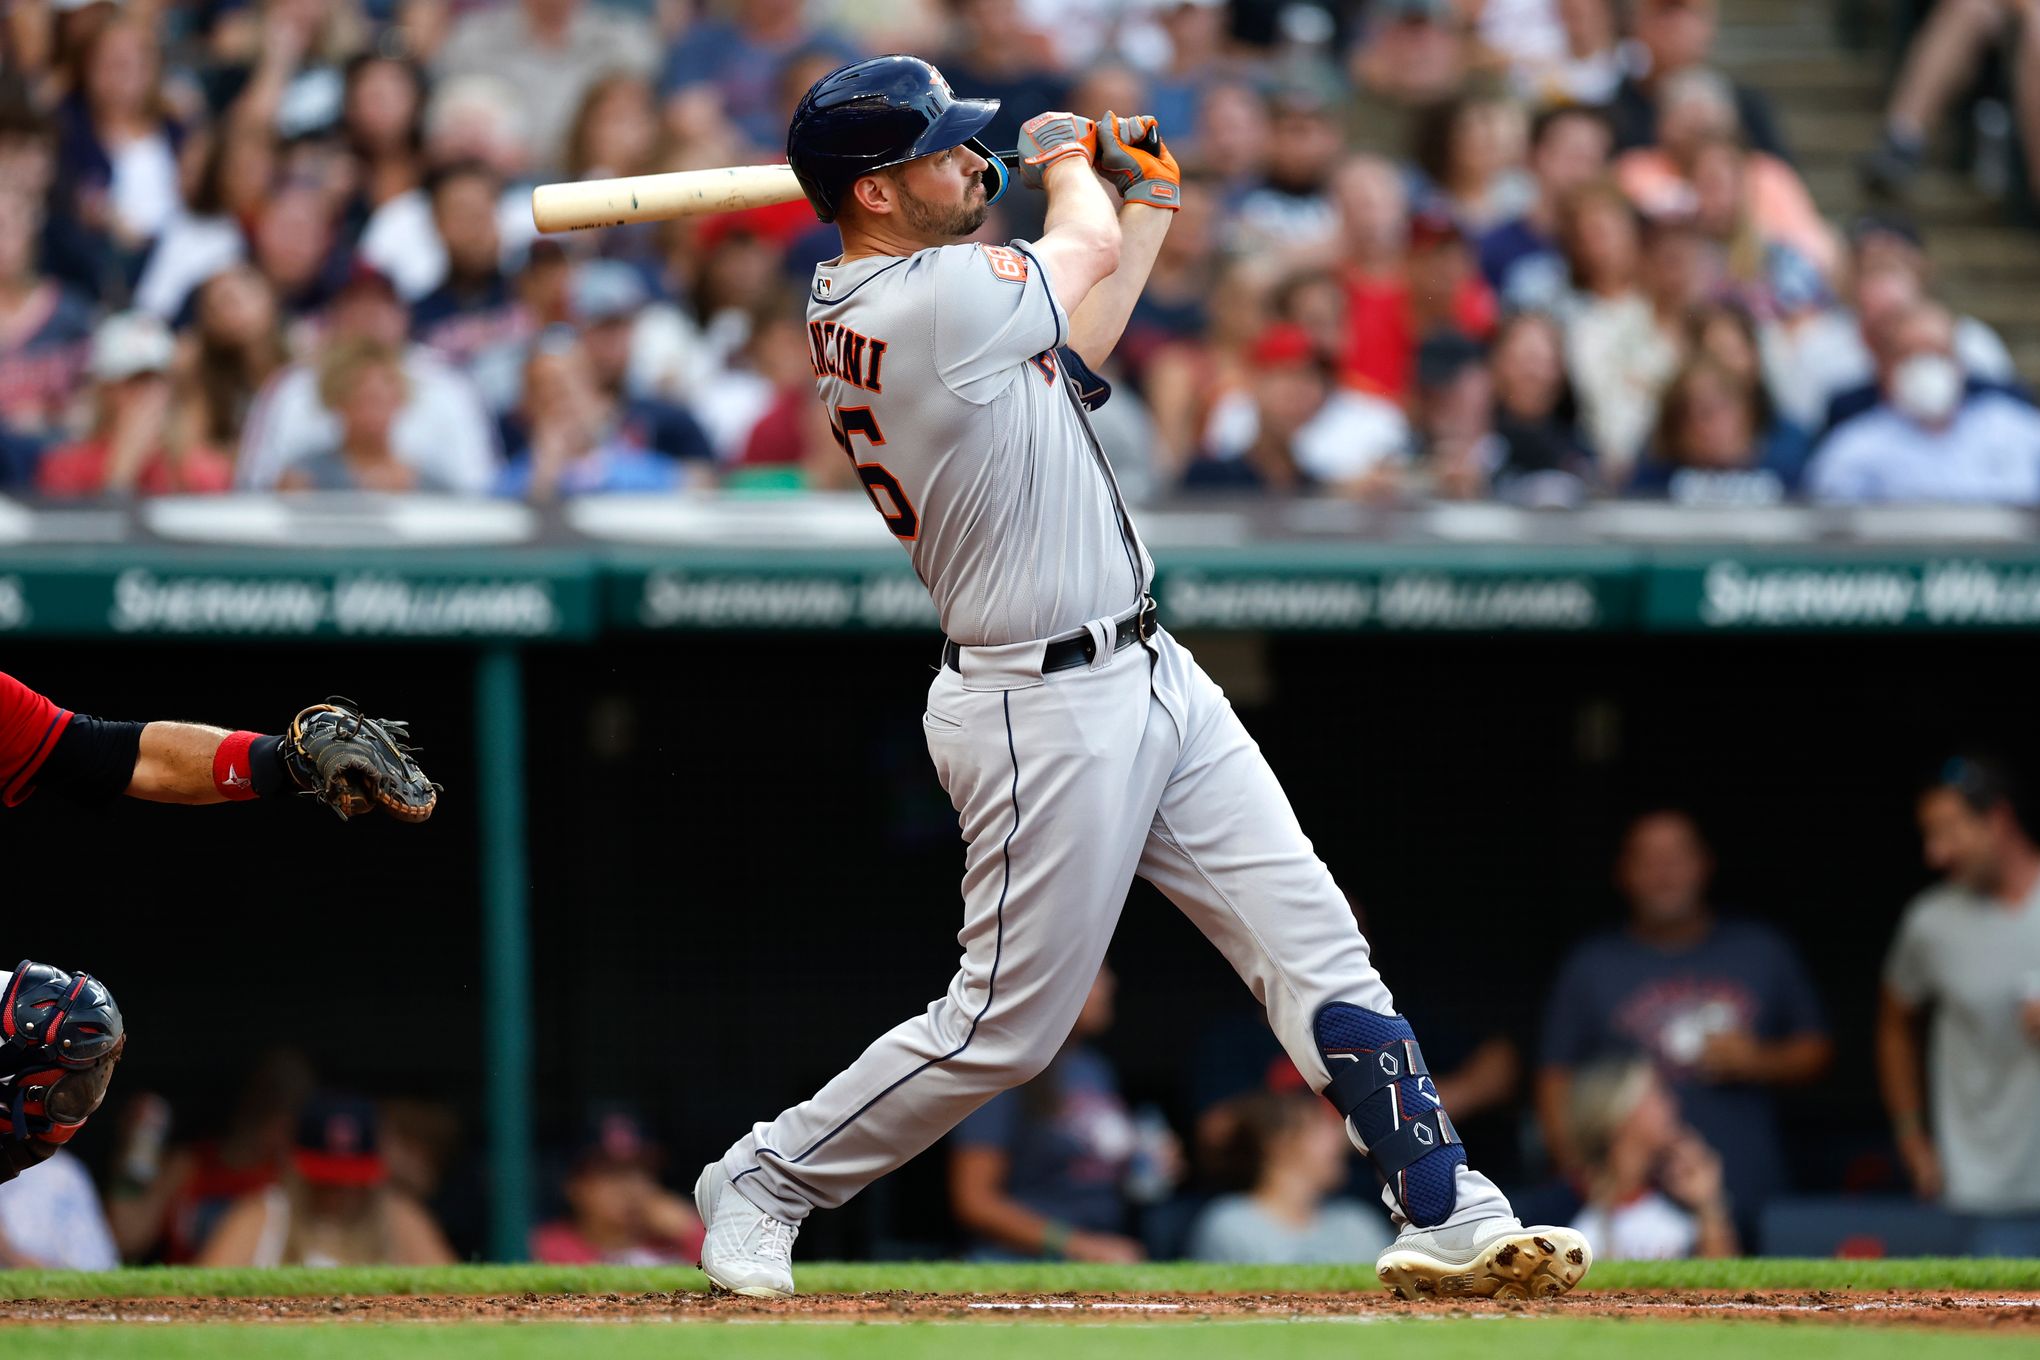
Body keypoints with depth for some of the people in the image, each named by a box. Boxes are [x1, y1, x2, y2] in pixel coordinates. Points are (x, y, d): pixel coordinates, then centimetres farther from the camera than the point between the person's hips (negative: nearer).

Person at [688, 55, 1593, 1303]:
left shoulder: (858, 309, 7)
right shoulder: (938, 301, -22)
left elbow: (1078, 339, 21)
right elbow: (1081, 250, -2)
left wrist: (1149, 194, 23)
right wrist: (1069, 160, 18)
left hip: (1148, 676, 10)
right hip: (1048, 716, -10)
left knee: (1317, 946, 5)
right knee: (1006, 1028, 1)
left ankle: (1448, 1219, 6)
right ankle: (761, 1182, 18)